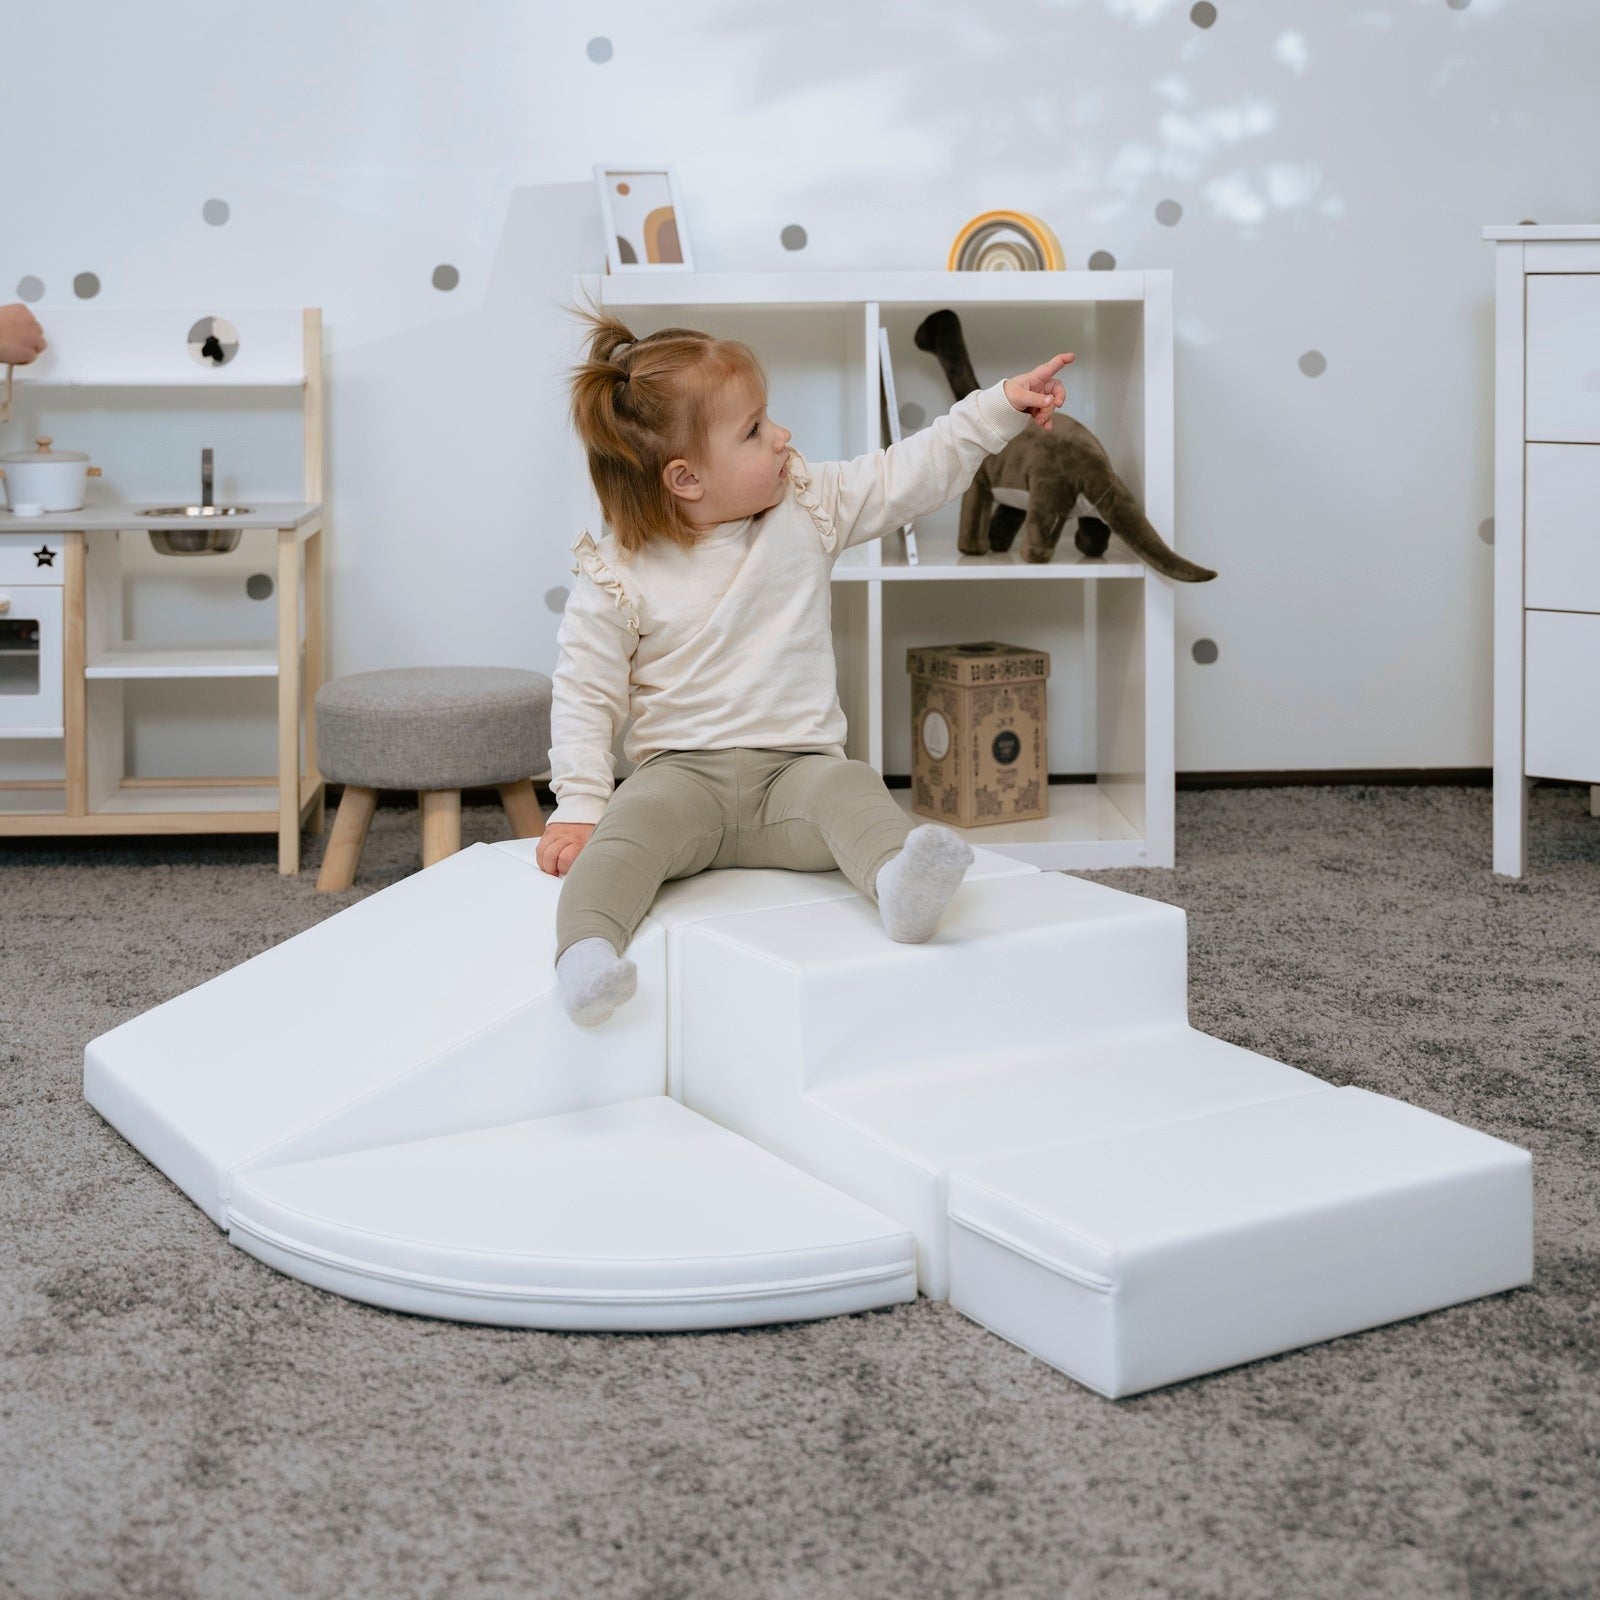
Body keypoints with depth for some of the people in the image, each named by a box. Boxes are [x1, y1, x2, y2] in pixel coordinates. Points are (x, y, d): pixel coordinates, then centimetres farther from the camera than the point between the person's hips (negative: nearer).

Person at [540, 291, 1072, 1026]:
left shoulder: (808, 507, 6)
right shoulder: (617, 579, -4)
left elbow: (909, 474, 10)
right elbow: (583, 696, 0)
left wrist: (999, 406, 4)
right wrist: (578, 806, -9)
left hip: (794, 770, 2)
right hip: (684, 772, -2)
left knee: (848, 789, -32)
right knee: (633, 823, -33)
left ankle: (899, 881, -58)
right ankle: (585, 949, -51)